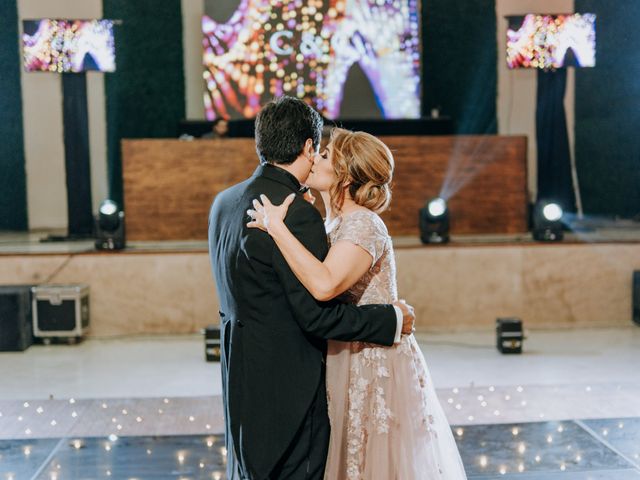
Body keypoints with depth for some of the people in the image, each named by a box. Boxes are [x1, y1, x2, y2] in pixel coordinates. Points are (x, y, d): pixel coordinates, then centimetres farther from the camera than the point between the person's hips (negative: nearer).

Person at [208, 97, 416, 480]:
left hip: (241, 379, 9)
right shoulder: (296, 213, -21)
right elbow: (316, 314, -21)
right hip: (288, 386, -9)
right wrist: (393, 320, -10)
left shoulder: (225, 202, 7)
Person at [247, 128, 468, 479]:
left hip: (376, 370, -9)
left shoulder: (363, 224, -20)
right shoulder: (332, 224, 9)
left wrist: (275, 226, -29)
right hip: (347, 370, 9)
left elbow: (324, 285, -37)